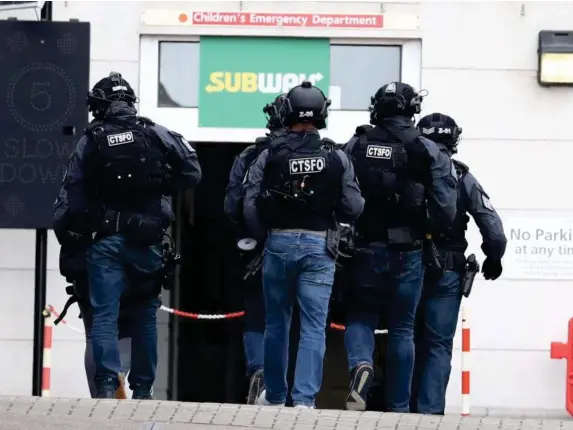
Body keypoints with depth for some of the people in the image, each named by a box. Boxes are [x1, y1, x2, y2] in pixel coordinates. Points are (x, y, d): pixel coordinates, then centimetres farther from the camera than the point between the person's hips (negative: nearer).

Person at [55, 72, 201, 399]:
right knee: (146, 315, 13)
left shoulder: (89, 142, 0)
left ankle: (107, 382, -17)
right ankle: (142, 389, 15)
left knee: (104, 314, -2)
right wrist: (159, 190, 7)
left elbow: (73, 197, -3)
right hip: (146, 239, 1)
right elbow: (192, 172, -3)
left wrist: (79, 234, 7)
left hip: (105, 239, -1)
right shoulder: (156, 134, 0)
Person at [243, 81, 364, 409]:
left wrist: (265, 237, 9)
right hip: (319, 246, -1)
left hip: (279, 243, 1)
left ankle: (274, 396, 26)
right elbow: (353, 208, -5)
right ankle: (305, 399, -9)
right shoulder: (337, 158, -5)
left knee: (277, 323, 15)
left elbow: (250, 206, -7)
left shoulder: (269, 157, -4)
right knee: (314, 327, 0)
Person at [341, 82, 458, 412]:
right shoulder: (429, 152, -5)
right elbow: (445, 211, -10)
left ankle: (360, 365, -17)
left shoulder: (356, 146, -2)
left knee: (361, 316, 14)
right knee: (402, 328, 11)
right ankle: (398, 407, 13)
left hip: (366, 248, 0)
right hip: (408, 252, 0)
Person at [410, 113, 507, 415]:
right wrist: (493, 260, 9)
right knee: (438, 345, 4)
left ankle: (404, 408, 17)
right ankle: (430, 410, -5)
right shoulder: (463, 180, -5)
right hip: (446, 272, -1)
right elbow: (494, 231, -9)